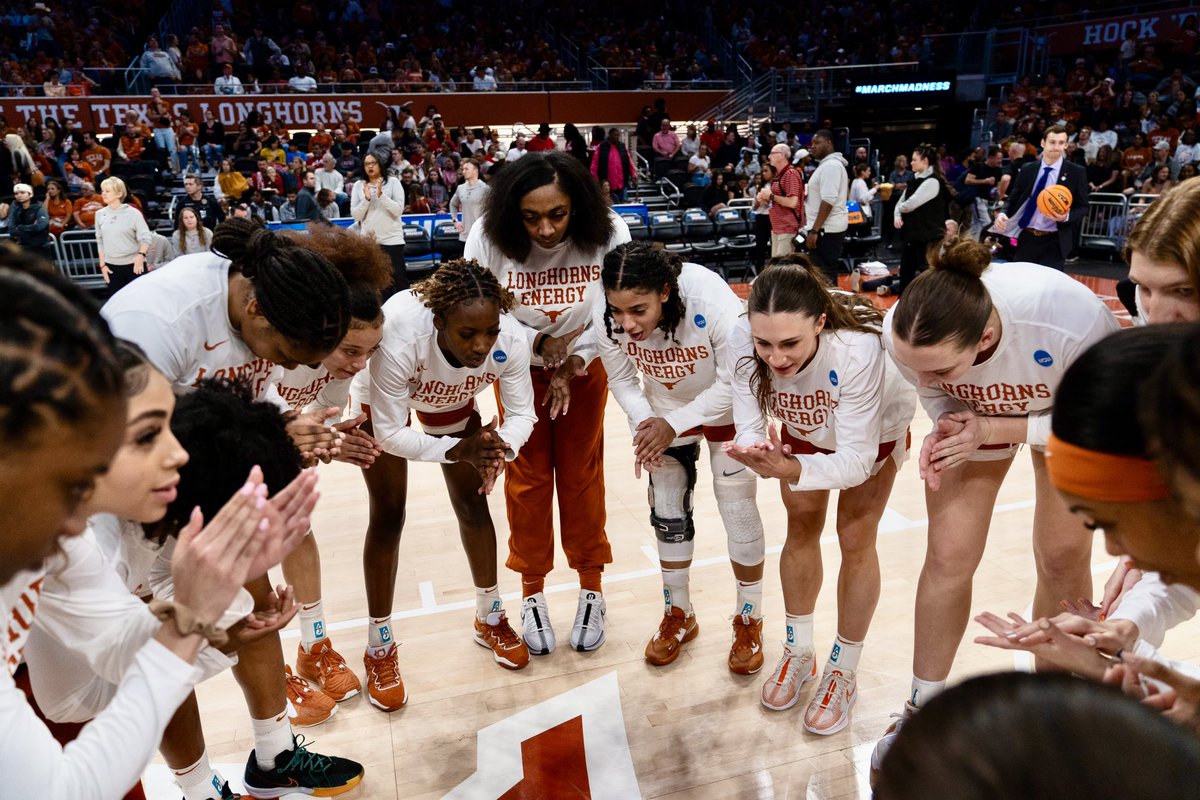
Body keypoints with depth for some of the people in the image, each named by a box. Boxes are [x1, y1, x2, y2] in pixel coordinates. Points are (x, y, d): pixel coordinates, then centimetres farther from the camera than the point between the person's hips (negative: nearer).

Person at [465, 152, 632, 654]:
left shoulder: (609, 235, -27)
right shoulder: (488, 237, -26)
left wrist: (572, 364, -21)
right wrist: (540, 344, -25)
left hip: (585, 365, 0)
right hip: (519, 366, 0)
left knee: (582, 476, 7)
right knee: (526, 478, 6)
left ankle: (591, 589, 26)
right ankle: (532, 593, 25)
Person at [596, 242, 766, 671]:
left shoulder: (713, 302, -38)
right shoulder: (607, 318, -27)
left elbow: (734, 382, -26)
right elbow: (622, 380, -10)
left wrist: (676, 424, -30)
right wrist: (645, 423, -27)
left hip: (727, 407, -3)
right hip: (665, 410, 4)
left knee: (737, 507, 1)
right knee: (668, 511, 9)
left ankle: (748, 620, 23)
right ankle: (679, 615, 30)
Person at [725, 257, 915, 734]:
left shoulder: (858, 349, -46)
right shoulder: (743, 342, -37)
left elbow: (856, 458, -40)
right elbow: (749, 427, -29)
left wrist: (794, 471, -58)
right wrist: (759, 456, -53)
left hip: (875, 429, -3)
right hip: (805, 428, 3)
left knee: (855, 543, 2)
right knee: (801, 531, 12)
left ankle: (843, 672, 22)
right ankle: (798, 653, 33)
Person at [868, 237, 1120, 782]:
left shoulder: (1073, 319, -43)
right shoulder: (903, 334, -35)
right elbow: (937, 396, -11)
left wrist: (998, 431, -34)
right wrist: (943, 434, -33)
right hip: (975, 412, 2)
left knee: (1063, 557, 3)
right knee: (948, 558, -1)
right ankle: (923, 710, 19)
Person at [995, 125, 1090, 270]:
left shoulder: (1077, 172, -1)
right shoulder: (1027, 170, 7)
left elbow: (1083, 207, 2)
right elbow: (1013, 199, 12)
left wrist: (1067, 216, -20)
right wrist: (1003, 213, -10)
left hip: (1054, 243, -2)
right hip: (1026, 238, 3)